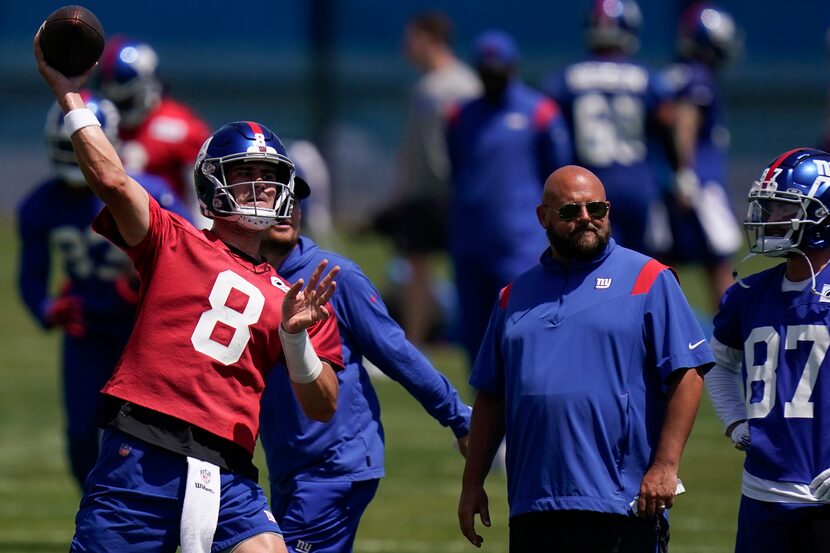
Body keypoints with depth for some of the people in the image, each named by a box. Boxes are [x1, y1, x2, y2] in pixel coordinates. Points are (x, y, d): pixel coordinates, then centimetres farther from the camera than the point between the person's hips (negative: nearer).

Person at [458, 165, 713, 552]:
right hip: (532, 504, 5)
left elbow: (686, 375, -4)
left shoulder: (648, 281, 2)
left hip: (620, 503, -5)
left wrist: (665, 465, -12)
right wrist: (472, 483, 15)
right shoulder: (516, 295, 17)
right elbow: (490, 397, 21)